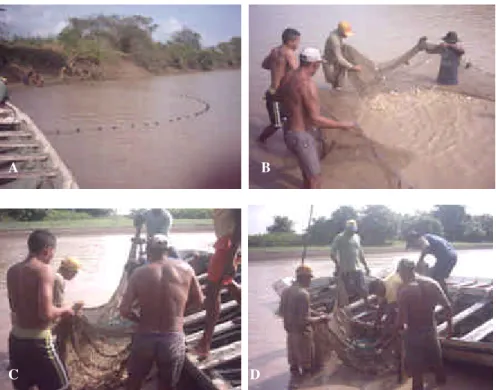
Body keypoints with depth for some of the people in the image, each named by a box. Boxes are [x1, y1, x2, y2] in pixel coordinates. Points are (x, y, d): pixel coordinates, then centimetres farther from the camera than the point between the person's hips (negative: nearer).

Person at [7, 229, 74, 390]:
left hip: (16, 339, 7)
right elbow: (46, 313, -24)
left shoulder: (12, 271, 6)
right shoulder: (44, 270, -17)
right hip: (37, 342, -7)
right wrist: (64, 310, -3)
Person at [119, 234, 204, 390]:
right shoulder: (186, 269, -2)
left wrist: (141, 319, 10)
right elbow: (199, 302, 10)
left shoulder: (139, 273, -5)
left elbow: (124, 310, -9)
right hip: (173, 340, 0)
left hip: (144, 337, 0)